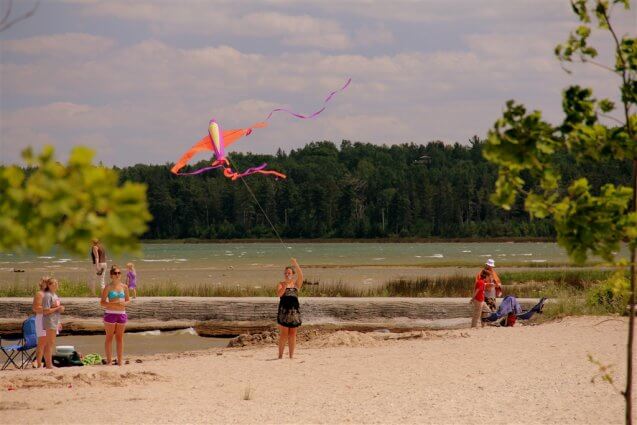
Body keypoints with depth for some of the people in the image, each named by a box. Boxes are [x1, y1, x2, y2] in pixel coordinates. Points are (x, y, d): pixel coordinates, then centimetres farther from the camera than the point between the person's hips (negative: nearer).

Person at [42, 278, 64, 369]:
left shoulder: (55, 295, 16)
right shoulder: (47, 296, -14)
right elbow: (45, 311, -20)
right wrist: (57, 308, -17)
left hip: (55, 322, 9)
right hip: (49, 322, -9)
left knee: (51, 344, 12)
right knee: (50, 343, -8)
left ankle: (49, 363, 16)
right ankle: (49, 364, -6)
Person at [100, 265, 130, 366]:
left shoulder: (124, 287, 7)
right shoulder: (108, 287, -5)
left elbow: (128, 300, 15)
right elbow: (102, 303, -7)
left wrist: (124, 303, -8)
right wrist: (113, 304, -20)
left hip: (122, 314, 4)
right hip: (110, 313, -4)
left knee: (120, 338, 8)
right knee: (109, 337, 0)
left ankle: (120, 360, 13)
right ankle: (109, 360, 4)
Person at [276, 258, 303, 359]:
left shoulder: (296, 284, 10)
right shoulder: (281, 284, 5)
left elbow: (300, 276, -9)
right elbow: (279, 294, -13)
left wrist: (296, 265, -20)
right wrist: (285, 285, -27)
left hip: (294, 311, 2)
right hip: (284, 311, -2)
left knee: (292, 334, 4)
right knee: (283, 334, -4)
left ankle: (291, 355, 8)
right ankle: (280, 355, -1)